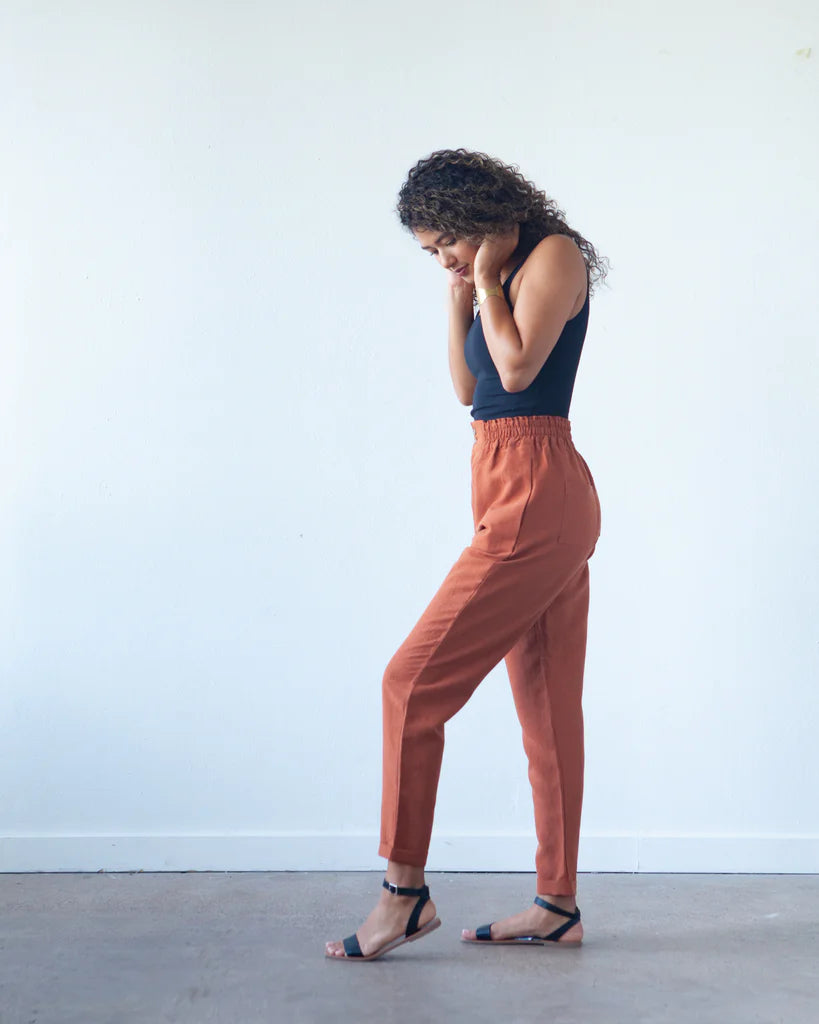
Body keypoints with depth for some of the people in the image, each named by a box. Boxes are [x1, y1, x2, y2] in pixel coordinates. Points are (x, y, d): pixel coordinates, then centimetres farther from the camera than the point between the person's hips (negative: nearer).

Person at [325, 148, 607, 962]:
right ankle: (558, 905, 16)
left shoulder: (555, 254, -6)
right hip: (517, 498, 10)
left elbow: (517, 367, -17)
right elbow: (468, 388, 18)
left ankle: (404, 891, 1)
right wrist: (461, 296, 9)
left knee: (415, 680, -9)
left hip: (536, 498, -10)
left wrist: (486, 278, -6)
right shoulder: (498, 275, 19)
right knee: (547, 704, 9)